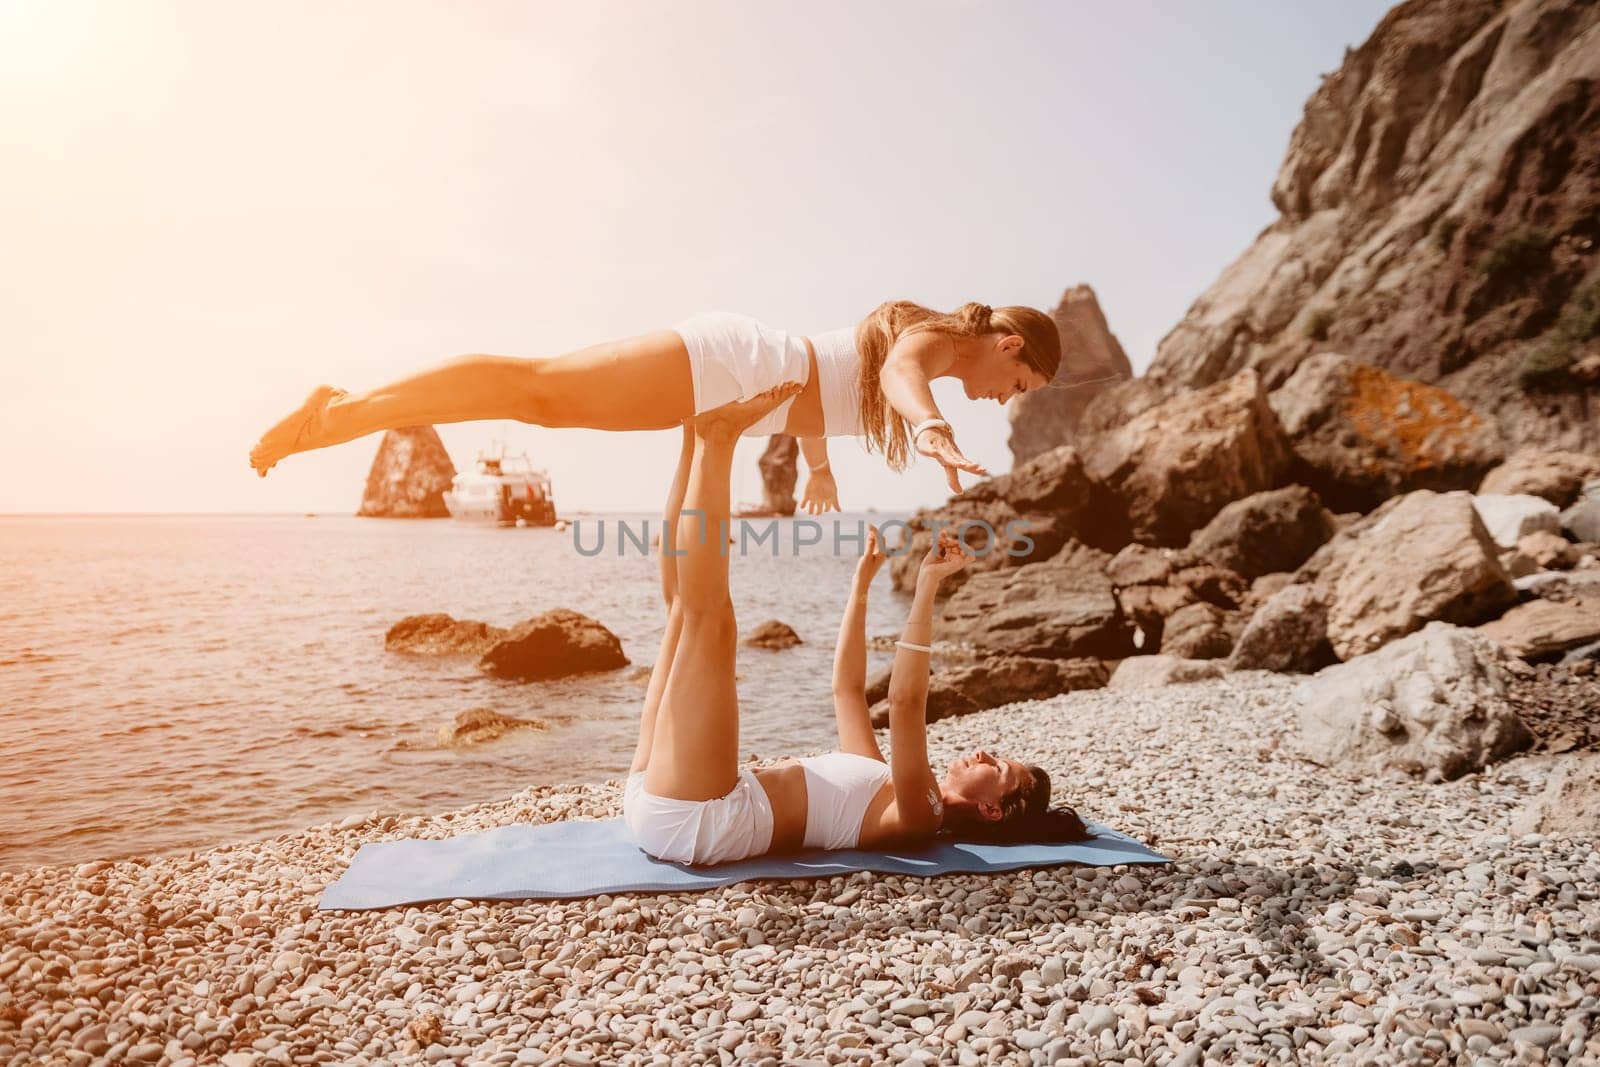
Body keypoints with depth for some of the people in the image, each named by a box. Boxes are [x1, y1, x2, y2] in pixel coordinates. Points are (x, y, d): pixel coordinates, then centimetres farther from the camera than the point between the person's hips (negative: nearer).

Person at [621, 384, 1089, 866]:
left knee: (709, 615, -20)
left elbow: (905, 702, -21)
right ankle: (701, 438, -1)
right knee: (687, 607, 12)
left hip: (695, 822, -8)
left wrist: (928, 584, -21)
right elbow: (847, 687, 30)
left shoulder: (919, 815, -4)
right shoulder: (883, 785, 23)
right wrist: (863, 581, 27)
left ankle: (716, 437, -7)